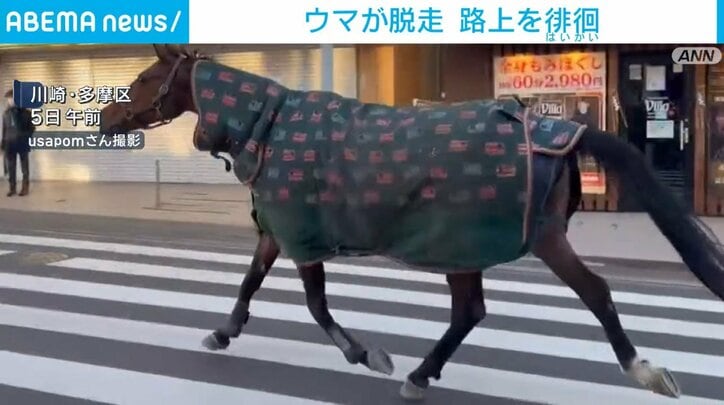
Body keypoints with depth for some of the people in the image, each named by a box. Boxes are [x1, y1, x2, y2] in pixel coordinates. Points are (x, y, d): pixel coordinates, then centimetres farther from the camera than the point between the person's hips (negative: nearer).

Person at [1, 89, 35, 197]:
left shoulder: (25, 112, 0)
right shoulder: (6, 113, 8)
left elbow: (32, 128, 1)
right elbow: (4, 129, 11)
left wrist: (25, 136, -13)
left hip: (22, 144, -3)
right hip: (10, 144, 3)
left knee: (25, 167, 3)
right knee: (11, 168, 4)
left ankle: (25, 187, 10)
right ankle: (12, 188, 12)